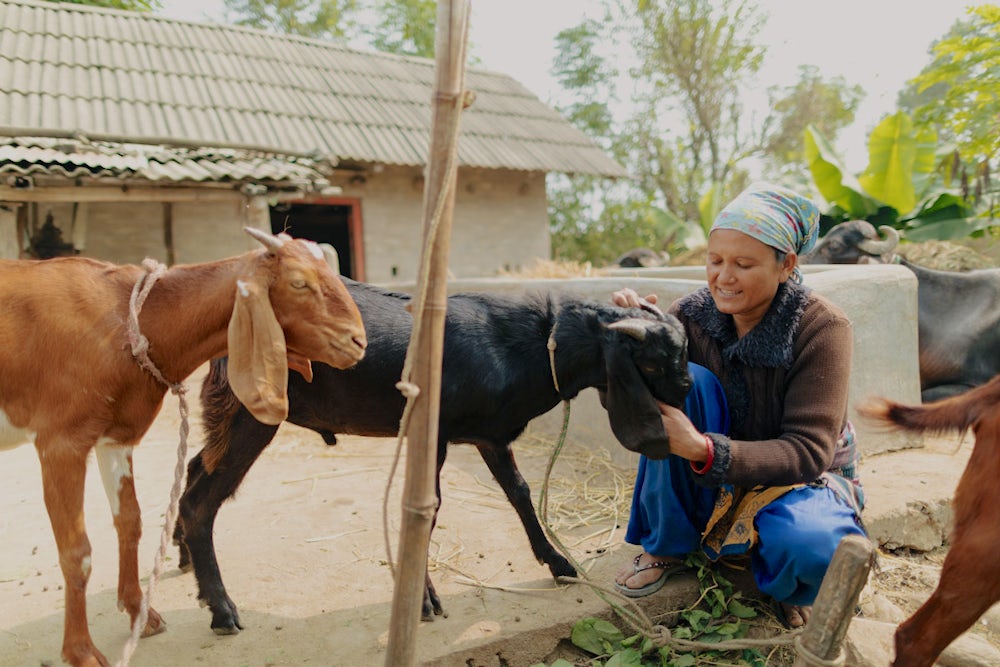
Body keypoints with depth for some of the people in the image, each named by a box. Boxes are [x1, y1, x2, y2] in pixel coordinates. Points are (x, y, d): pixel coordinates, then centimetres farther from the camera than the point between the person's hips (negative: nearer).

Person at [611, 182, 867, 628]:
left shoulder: (822, 328, -20)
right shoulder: (691, 315, -11)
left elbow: (809, 451, -25)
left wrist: (704, 450, -40)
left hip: (801, 479, -2)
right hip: (710, 483, 3)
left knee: (812, 547, -38)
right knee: (683, 381, -25)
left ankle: (787, 587, 3)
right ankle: (667, 548, -8)